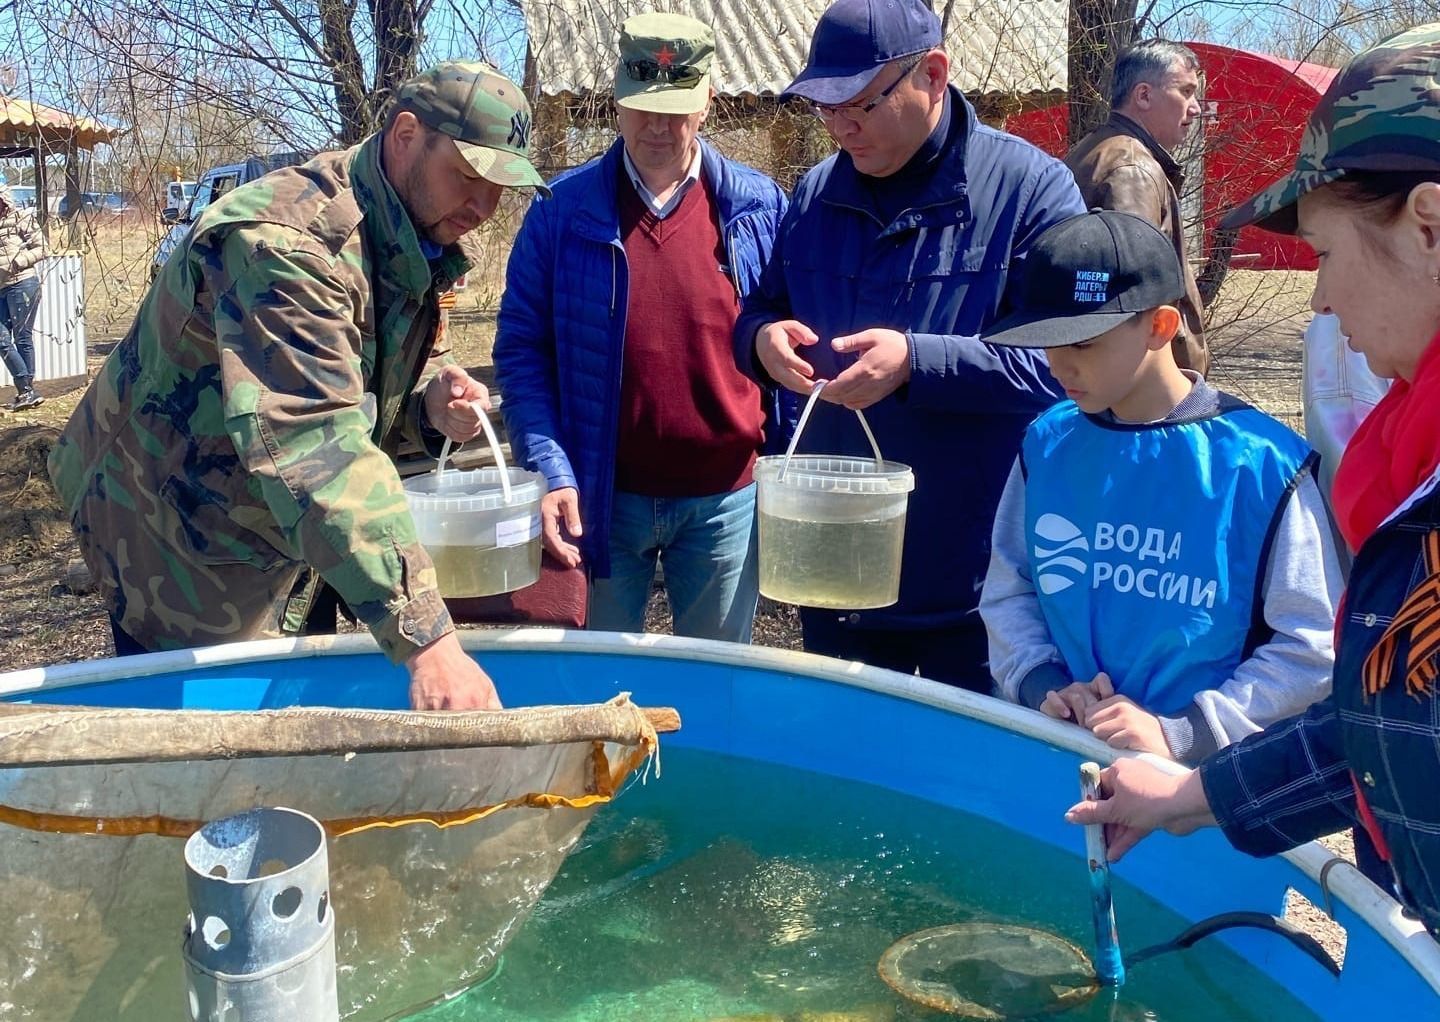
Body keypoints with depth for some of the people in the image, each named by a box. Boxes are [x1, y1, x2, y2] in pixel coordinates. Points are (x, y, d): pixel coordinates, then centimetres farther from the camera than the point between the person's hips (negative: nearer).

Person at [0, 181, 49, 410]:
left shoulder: (22, 218, -1)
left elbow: (41, 249, -5)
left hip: (22, 285, -6)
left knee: (22, 338, -3)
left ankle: (27, 390, 4)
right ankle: (25, 390, 5)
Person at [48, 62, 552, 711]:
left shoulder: (411, 242, 0)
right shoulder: (285, 242, -31)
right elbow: (313, 447, -43)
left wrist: (432, 399, -15)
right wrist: (424, 637, -50)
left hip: (285, 537, 9)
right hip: (183, 546, -8)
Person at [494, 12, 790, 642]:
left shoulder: (758, 207, 0)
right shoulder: (563, 209, -3)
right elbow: (521, 348, -2)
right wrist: (552, 473, -12)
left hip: (725, 499, 1)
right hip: (602, 497, 0)